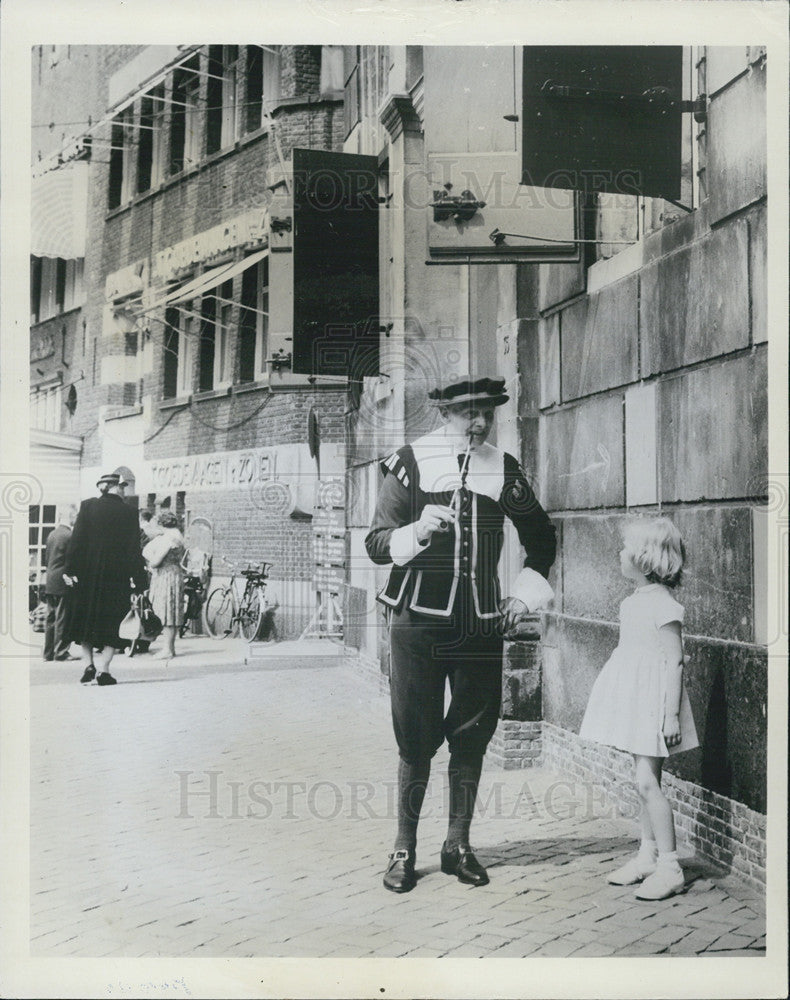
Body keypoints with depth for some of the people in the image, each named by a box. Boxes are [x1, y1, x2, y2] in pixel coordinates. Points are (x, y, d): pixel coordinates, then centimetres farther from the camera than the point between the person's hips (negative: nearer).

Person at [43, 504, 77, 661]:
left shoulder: (52, 534, 11)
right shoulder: (69, 535, -14)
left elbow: (46, 557, 16)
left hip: (50, 582, 8)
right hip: (63, 583, -8)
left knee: (51, 617, 11)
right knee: (62, 618, -3)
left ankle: (48, 652, 15)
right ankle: (61, 651, 0)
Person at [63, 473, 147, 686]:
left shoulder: (87, 506, -1)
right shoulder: (128, 513, -2)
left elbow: (76, 540, -5)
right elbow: (134, 550, -3)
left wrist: (70, 570, -3)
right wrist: (139, 580, 1)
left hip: (87, 575, 1)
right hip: (117, 578, -1)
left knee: (85, 620, 16)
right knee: (112, 624, 6)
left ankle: (88, 664, 8)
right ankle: (104, 669, 1)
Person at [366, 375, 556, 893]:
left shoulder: (503, 468, 7)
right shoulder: (410, 464, -2)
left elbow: (542, 537, 21)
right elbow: (377, 544, -5)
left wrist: (524, 595, 11)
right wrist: (417, 530, -24)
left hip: (482, 625, 3)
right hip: (420, 623, -3)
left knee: (472, 738, 7)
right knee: (417, 739, 1)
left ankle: (459, 845, 22)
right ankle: (405, 849, 15)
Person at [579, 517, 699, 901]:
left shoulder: (663, 605, -17)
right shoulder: (633, 602, 10)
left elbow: (674, 662, -17)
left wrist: (671, 714, -18)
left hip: (655, 701, -9)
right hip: (634, 699, 9)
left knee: (646, 781, -10)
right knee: (646, 781, 14)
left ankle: (669, 867, -4)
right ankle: (648, 854, 23)